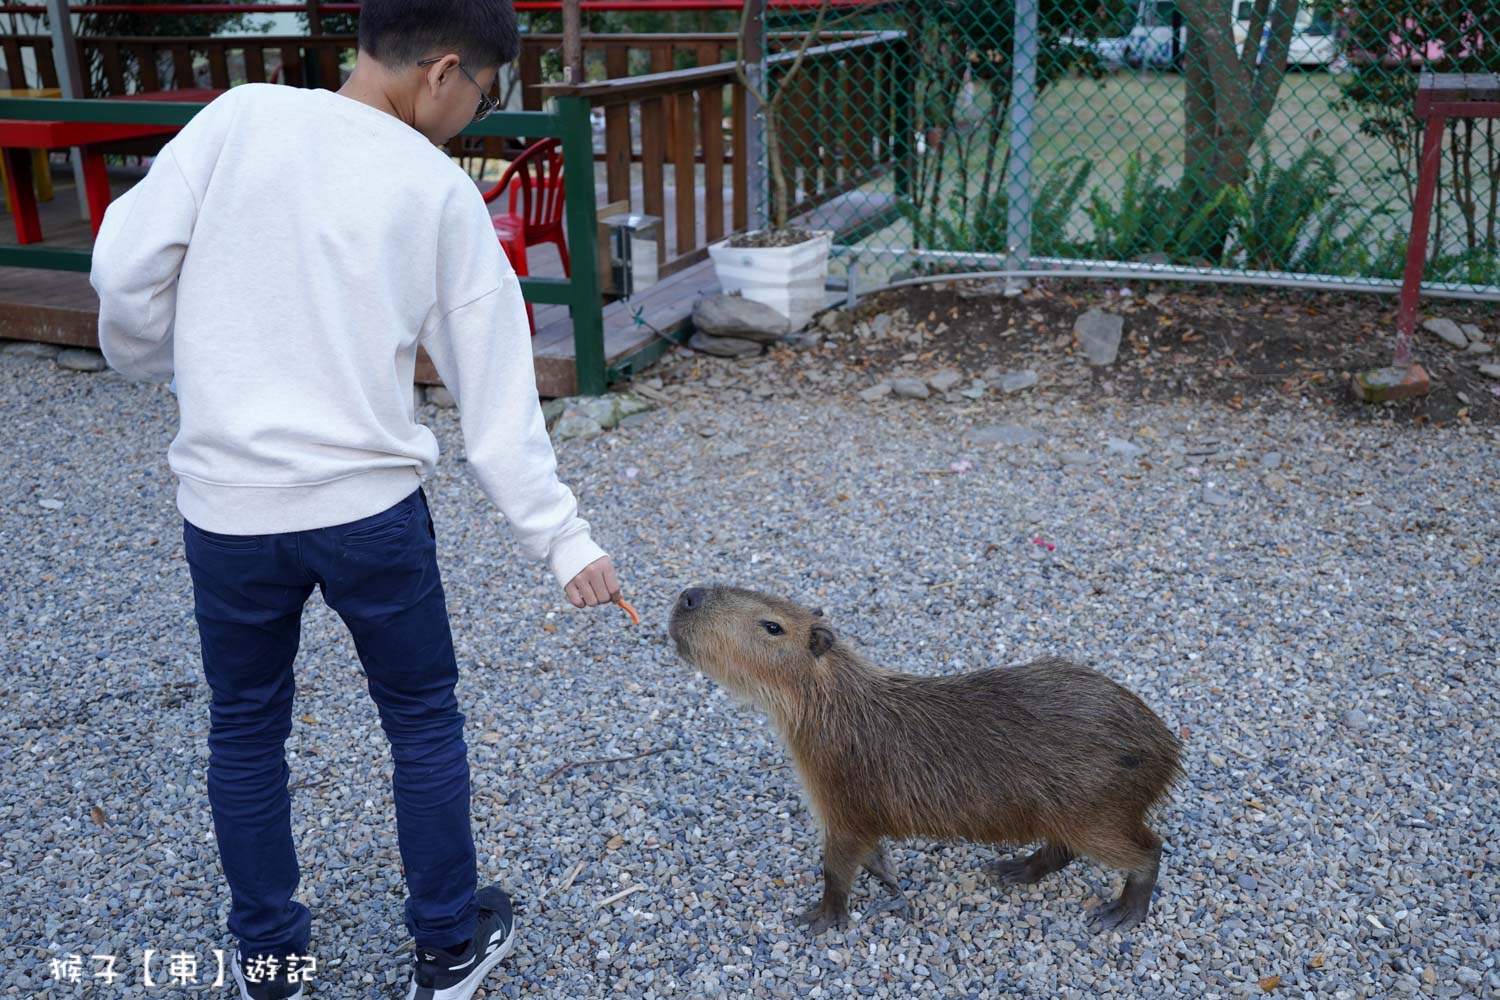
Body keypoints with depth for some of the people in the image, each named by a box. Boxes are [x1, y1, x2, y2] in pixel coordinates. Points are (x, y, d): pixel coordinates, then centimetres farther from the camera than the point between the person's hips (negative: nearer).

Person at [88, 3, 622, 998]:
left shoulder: (241, 117, -3)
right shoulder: (443, 193, -3)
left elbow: (126, 264, -7)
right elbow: (500, 393, -3)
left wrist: (155, 358, 15)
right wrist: (563, 538, 4)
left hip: (228, 505, 2)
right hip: (371, 507, -1)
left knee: (246, 727, 20)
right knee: (423, 718, 18)